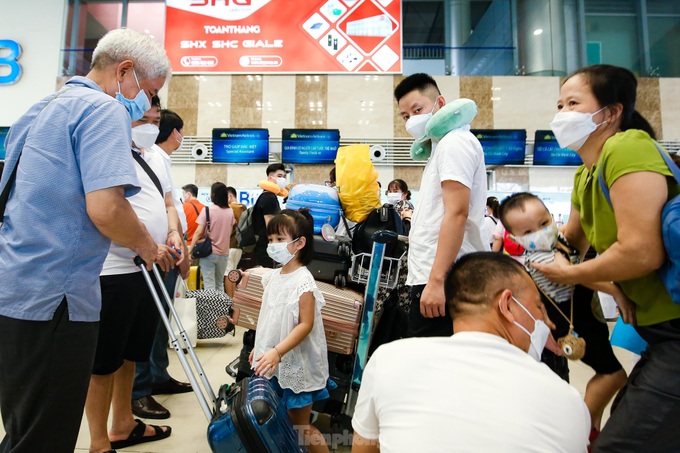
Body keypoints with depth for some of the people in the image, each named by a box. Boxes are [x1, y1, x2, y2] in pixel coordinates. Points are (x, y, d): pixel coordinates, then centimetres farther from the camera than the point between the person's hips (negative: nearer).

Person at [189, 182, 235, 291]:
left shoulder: (207, 210, -9)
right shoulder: (230, 212, 3)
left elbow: (199, 232, -10)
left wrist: (190, 250, -5)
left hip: (209, 252, -4)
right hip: (224, 253, 4)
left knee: (209, 285, 0)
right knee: (220, 284, 16)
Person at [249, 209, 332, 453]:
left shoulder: (303, 281, -21)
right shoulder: (273, 277, 3)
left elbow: (306, 324, -23)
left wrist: (277, 352, -28)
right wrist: (259, 348, 16)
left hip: (296, 363, -8)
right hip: (274, 362, 8)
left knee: (300, 424, 5)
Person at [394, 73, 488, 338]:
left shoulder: (454, 142, -9)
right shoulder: (443, 145, 22)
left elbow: (457, 214, -20)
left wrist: (436, 281, -24)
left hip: (440, 282, -10)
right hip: (431, 278, 10)